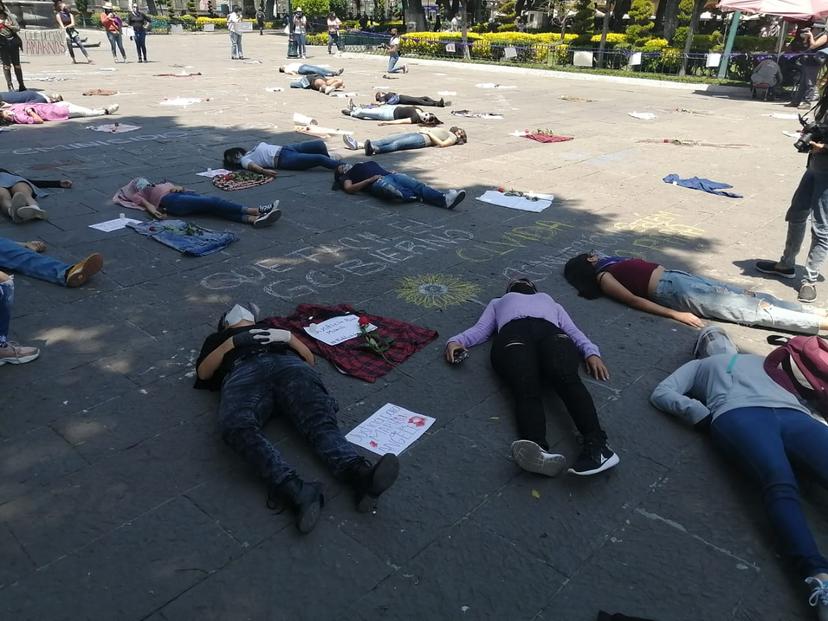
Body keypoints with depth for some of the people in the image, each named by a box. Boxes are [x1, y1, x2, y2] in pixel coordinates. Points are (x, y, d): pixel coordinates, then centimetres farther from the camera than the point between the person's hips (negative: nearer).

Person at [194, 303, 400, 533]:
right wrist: (232, 342, 6)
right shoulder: (217, 339, 41)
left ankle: (360, 475, -59)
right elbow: (203, 372, 20)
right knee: (238, 425, -38)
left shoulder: (273, 328, 43)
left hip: (289, 365, 1)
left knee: (319, 420, -32)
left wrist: (288, 336, 10)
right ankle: (295, 490, -59)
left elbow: (309, 359, 28)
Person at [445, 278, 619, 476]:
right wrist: (456, 341, 4)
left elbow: (573, 330, 27)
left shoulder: (550, 302, 44)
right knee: (526, 388, -34)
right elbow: (481, 329, 26)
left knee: (566, 378, -34)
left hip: (551, 332, 1)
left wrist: (591, 352, 5)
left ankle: (596, 445, -54)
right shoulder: (498, 303, 44)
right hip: (513, 332, -1)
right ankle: (537, 450, -61)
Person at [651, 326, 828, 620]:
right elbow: (661, 393, 19)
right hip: (739, 414, -3)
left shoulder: (761, 360, 44)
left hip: (793, 414, 3)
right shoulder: (698, 366, 35)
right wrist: (700, 412, 1)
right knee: (780, 484, -33)